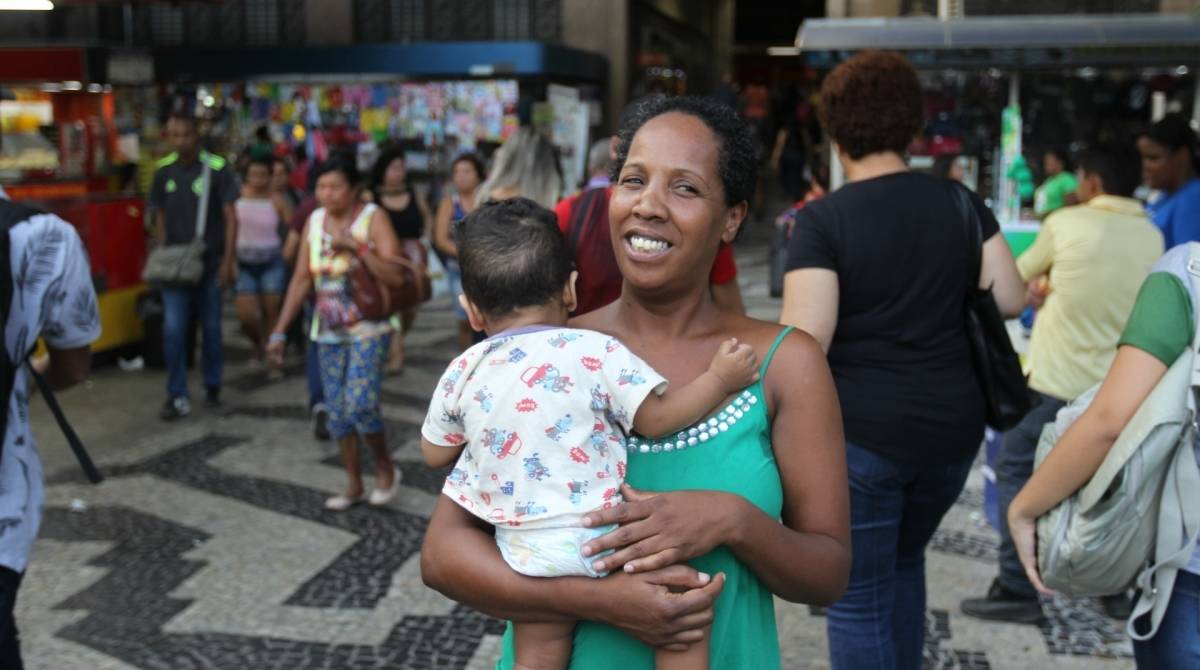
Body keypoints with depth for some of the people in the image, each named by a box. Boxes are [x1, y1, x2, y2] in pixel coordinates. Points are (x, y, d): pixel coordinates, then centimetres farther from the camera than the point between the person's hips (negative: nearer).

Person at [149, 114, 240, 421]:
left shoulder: (217, 168, -8)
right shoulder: (163, 171, 3)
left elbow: (230, 217, -6)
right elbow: (160, 218, 11)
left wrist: (228, 261, -11)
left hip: (209, 262, -2)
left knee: (211, 327, 9)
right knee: (173, 329, -5)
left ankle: (212, 385, 27)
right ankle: (177, 396, 2)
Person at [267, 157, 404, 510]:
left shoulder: (373, 218, -11)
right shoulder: (314, 221, 4)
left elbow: (395, 276, -20)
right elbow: (301, 280, 7)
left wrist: (356, 246, -27)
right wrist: (280, 330, 4)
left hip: (369, 329, -5)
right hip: (329, 331, 5)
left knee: (360, 404, -16)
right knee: (337, 411, 8)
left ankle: (385, 468, 10)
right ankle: (354, 485, 23)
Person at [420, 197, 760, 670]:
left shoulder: (463, 373, 4)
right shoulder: (596, 352, -9)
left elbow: (434, 453, 15)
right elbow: (658, 419, -8)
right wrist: (719, 379, 4)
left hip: (523, 556, 5)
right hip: (596, 543, -4)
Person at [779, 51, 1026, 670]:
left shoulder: (822, 219, -12)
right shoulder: (958, 201, 2)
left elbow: (804, 341, -20)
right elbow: (1011, 298, 3)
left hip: (859, 431, -5)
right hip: (952, 426, 5)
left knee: (858, 599, 8)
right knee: (905, 558, 29)